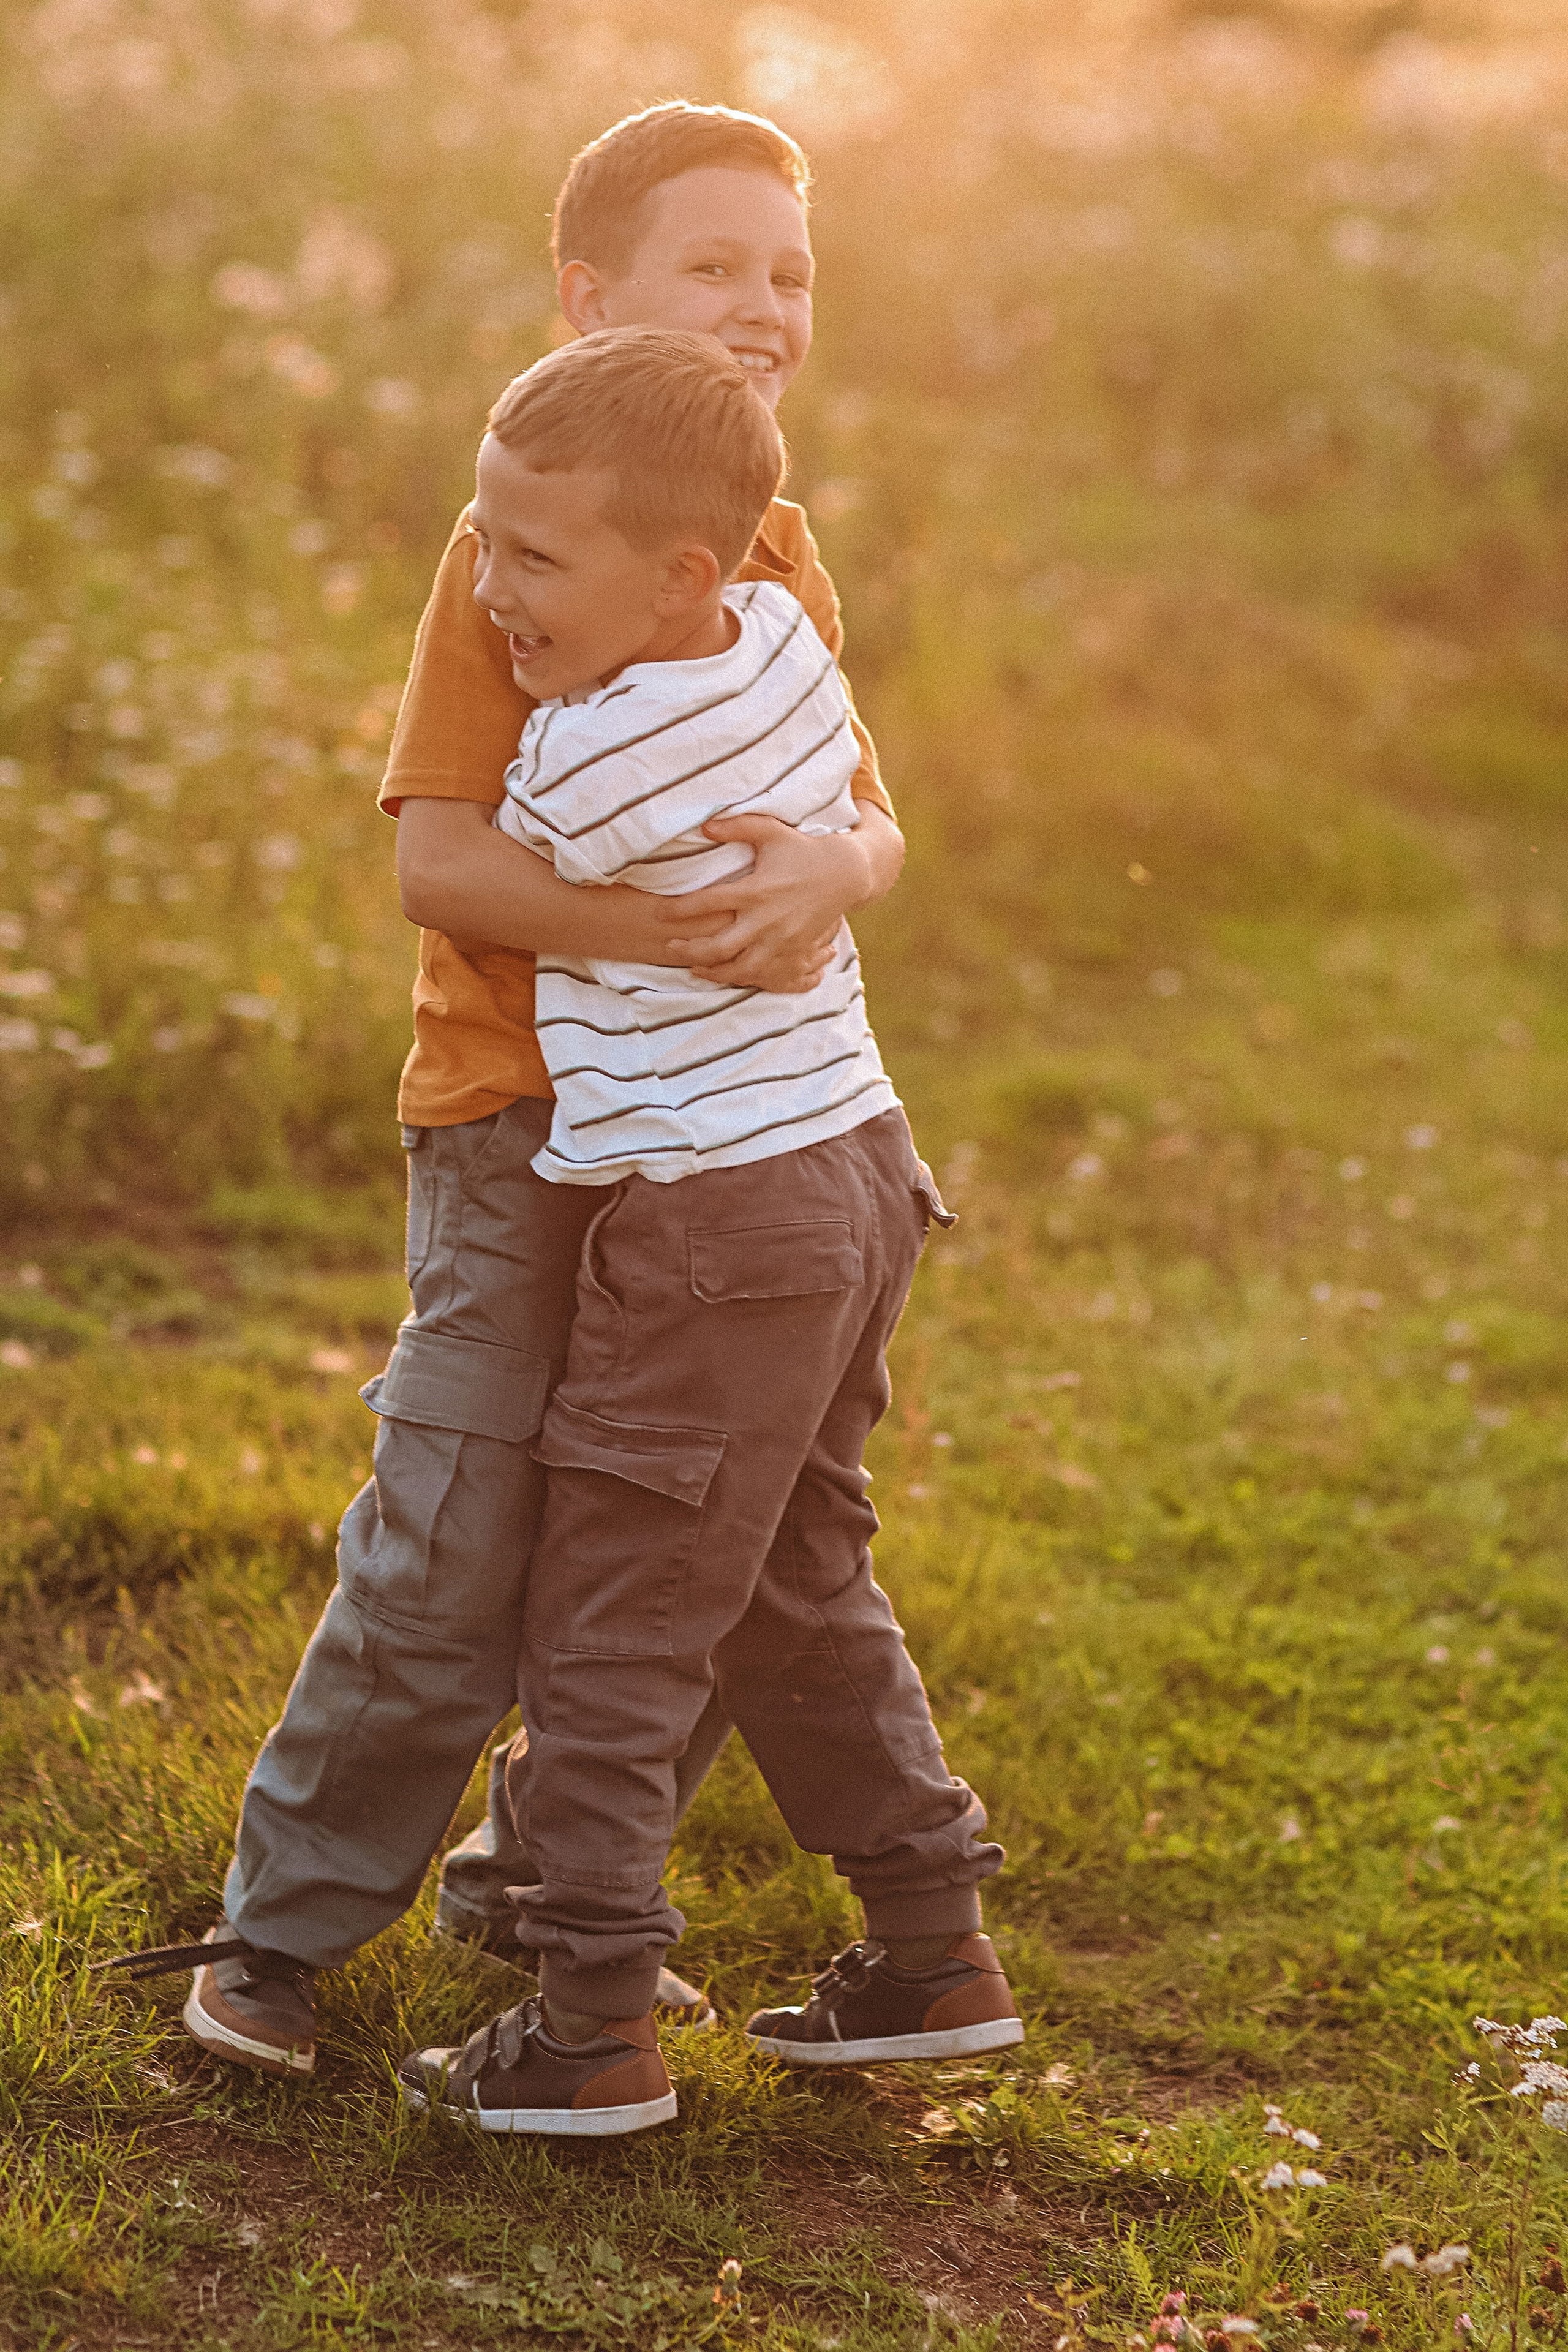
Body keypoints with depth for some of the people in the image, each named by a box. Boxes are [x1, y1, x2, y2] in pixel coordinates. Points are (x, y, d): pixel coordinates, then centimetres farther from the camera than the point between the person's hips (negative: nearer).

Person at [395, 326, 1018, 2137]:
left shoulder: (582, 759, -22)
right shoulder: (784, 639, 0)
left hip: (715, 1225, -9)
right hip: (854, 1168, 9)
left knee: (612, 1623, 0)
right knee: (797, 1589, 21)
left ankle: (592, 2031, 4)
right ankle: (934, 1948, 27)